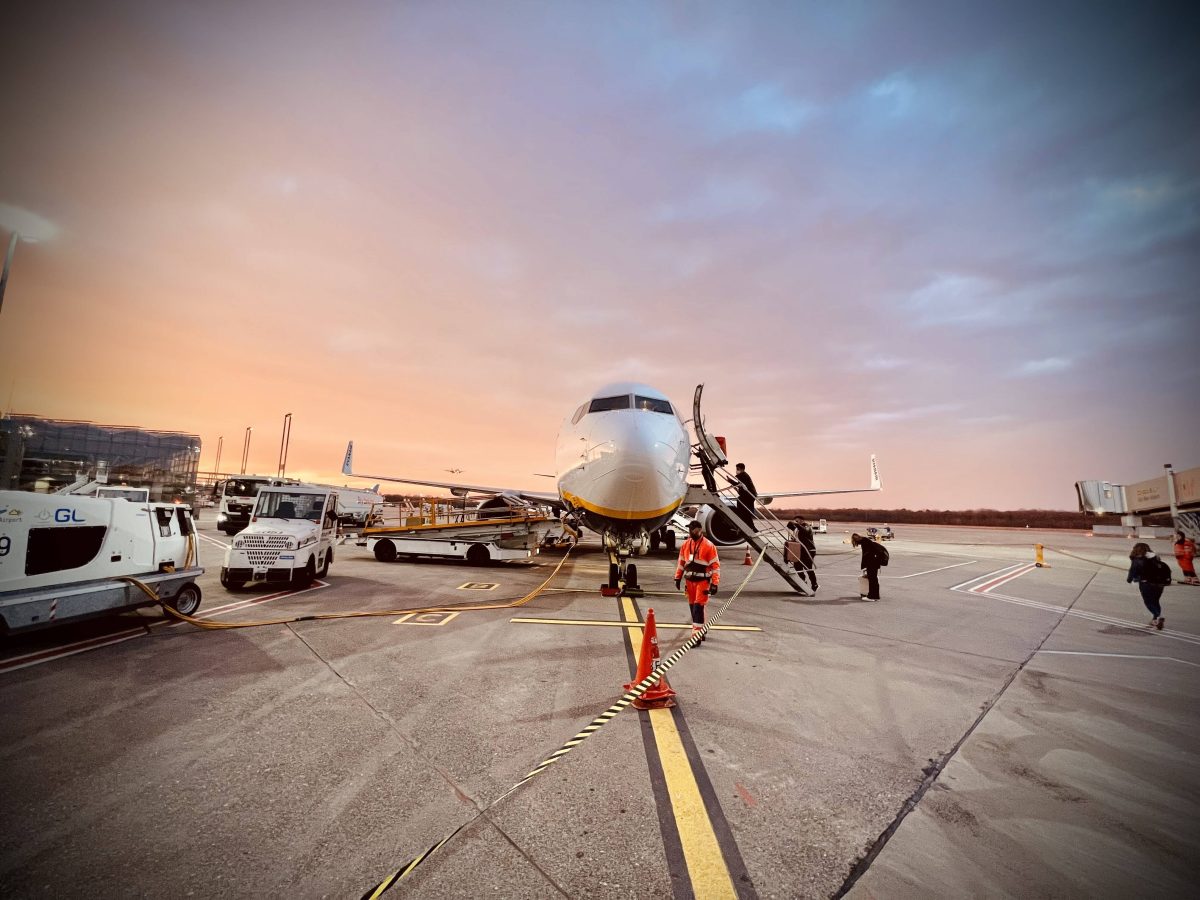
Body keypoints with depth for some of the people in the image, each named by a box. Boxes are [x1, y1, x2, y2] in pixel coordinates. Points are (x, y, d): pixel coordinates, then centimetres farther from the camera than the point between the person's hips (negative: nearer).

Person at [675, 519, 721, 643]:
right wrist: (677, 578, 12)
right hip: (690, 580, 6)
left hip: (702, 581, -6)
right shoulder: (686, 545, 5)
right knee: (693, 606, 13)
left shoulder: (709, 546, -12)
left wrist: (714, 584, -15)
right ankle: (700, 631, 32)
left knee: (698, 607, -11)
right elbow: (681, 562, 15)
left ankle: (697, 636, -7)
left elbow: (716, 566, -11)